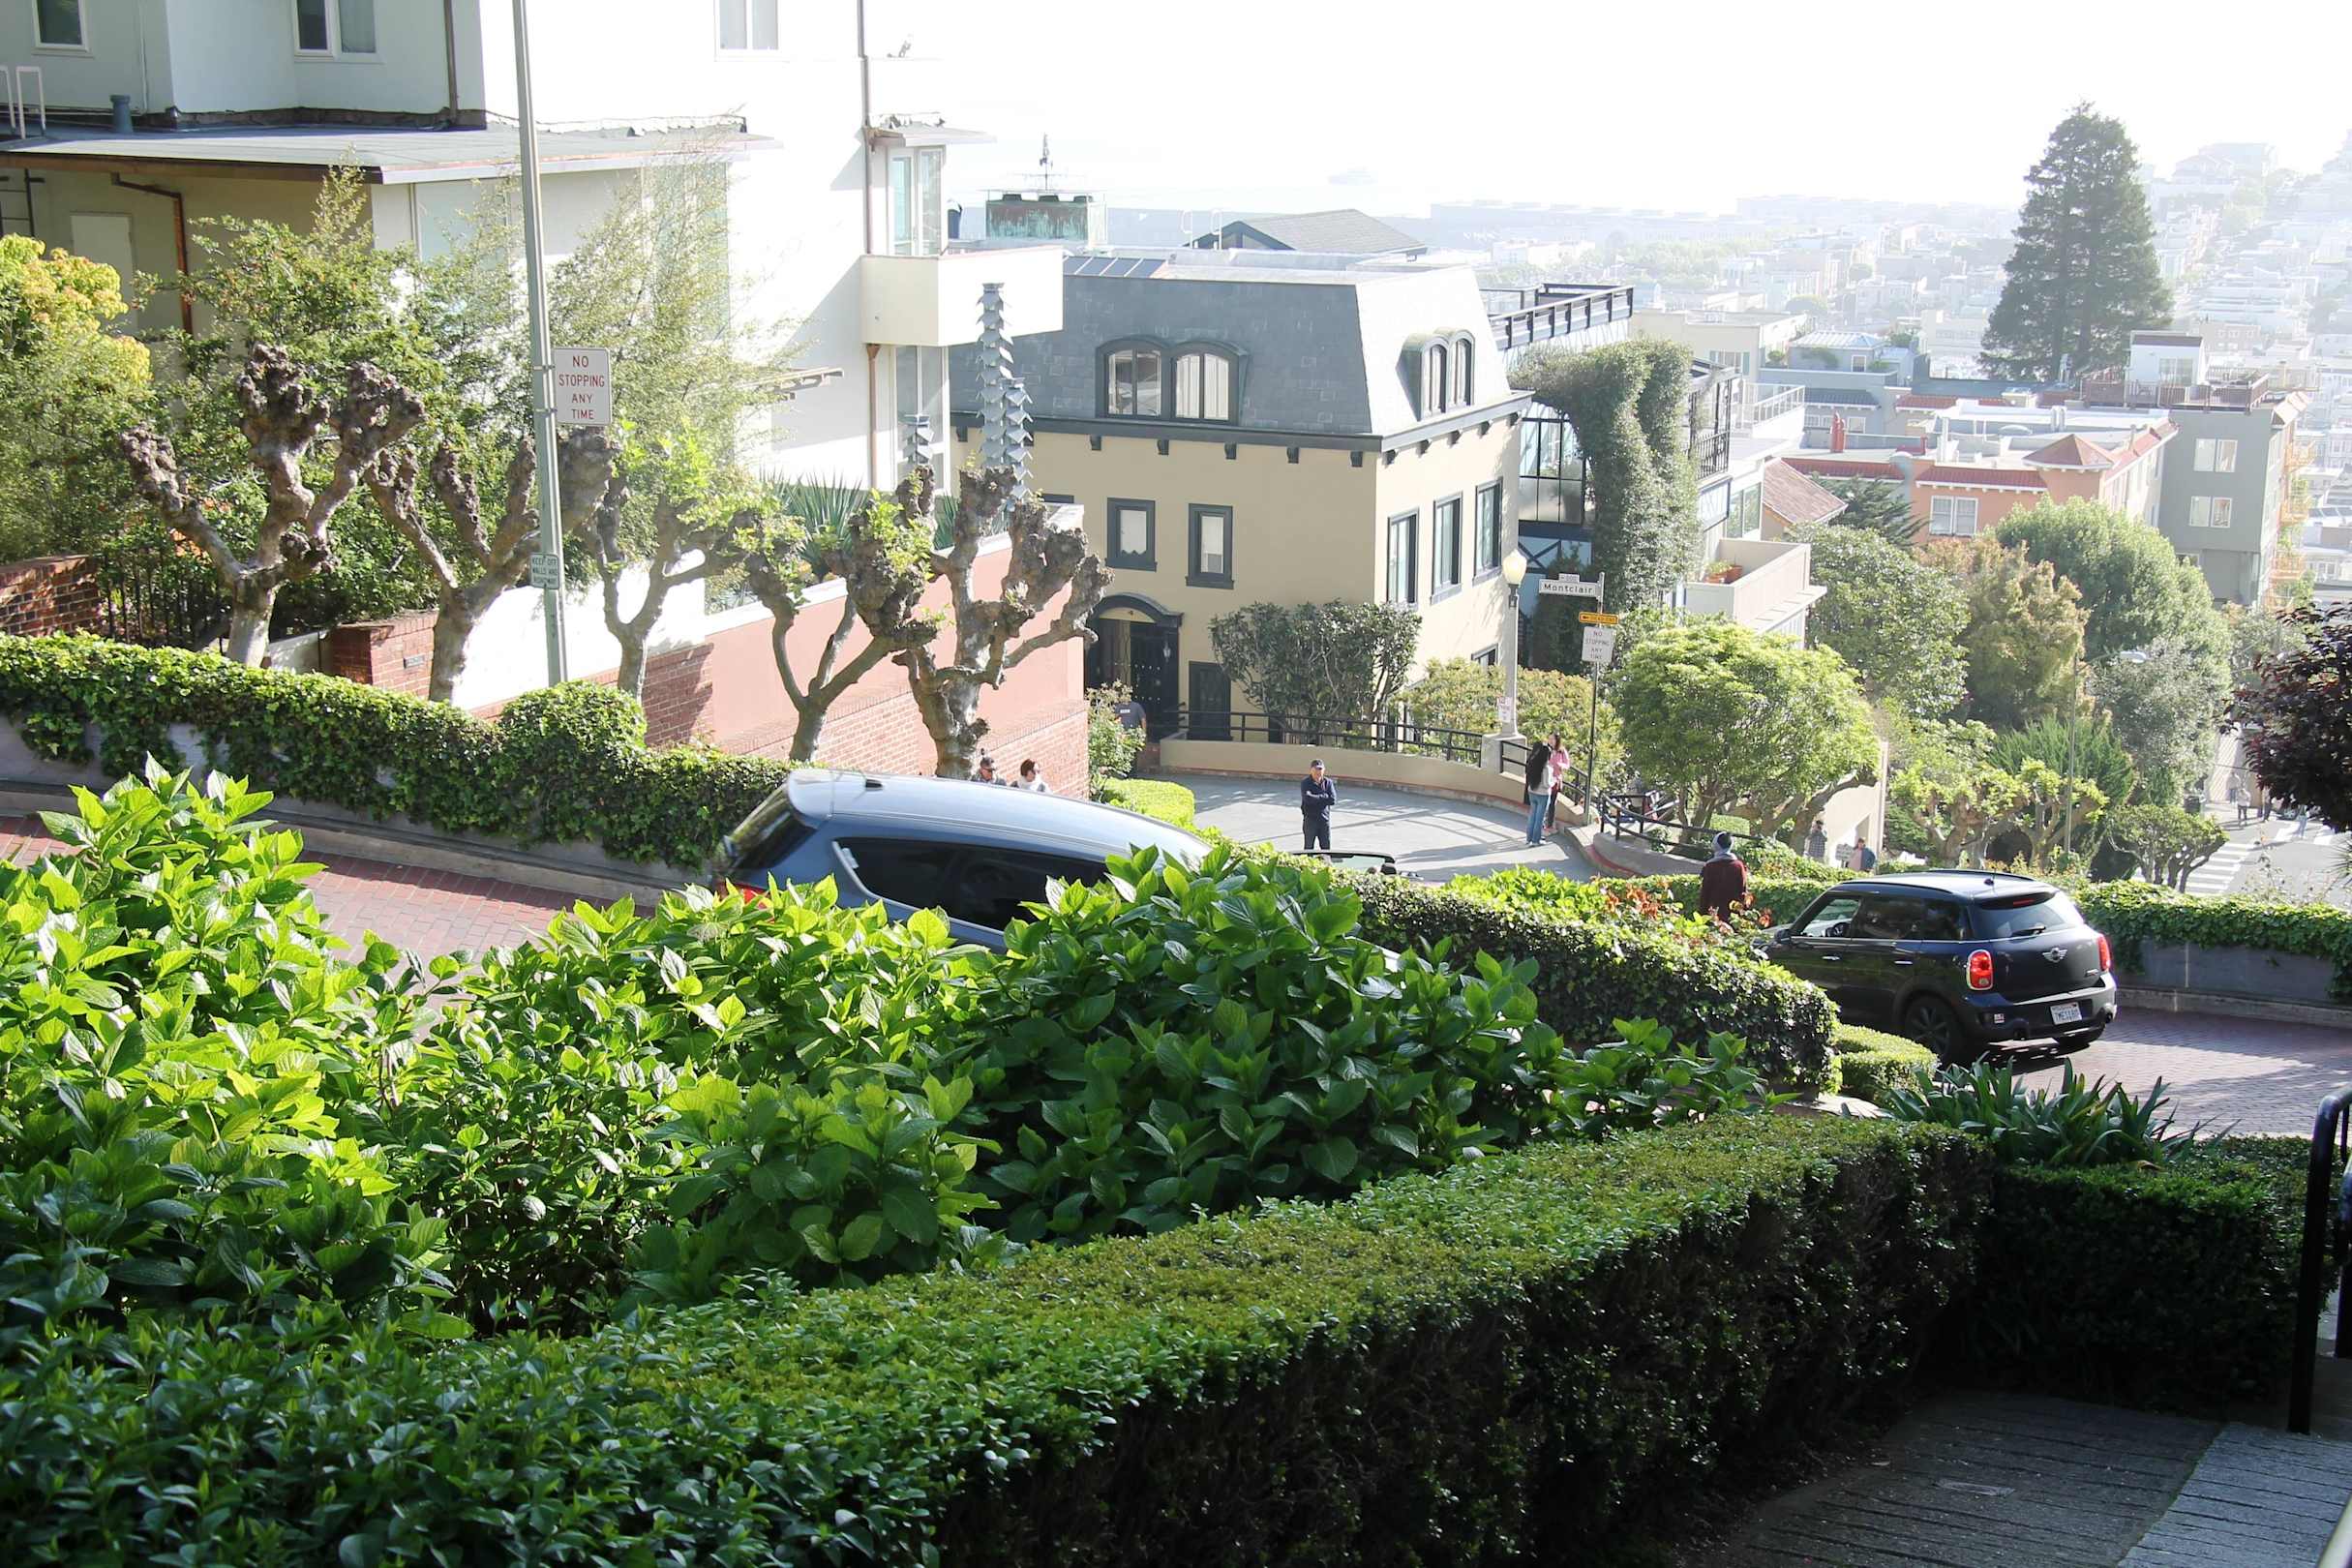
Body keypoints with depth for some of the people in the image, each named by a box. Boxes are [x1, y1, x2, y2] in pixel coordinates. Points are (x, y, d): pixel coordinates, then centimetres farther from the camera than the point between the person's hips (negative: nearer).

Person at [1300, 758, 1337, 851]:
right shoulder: (1305, 783, -5)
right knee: (1309, 848, 3)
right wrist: (1324, 797, -13)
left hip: (1324, 820, 3)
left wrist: (1316, 799, -12)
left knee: (1326, 848, 6)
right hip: (1310, 820, -3)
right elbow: (1307, 798, -23)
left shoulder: (1328, 782, 4)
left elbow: (1333, 800, -8)